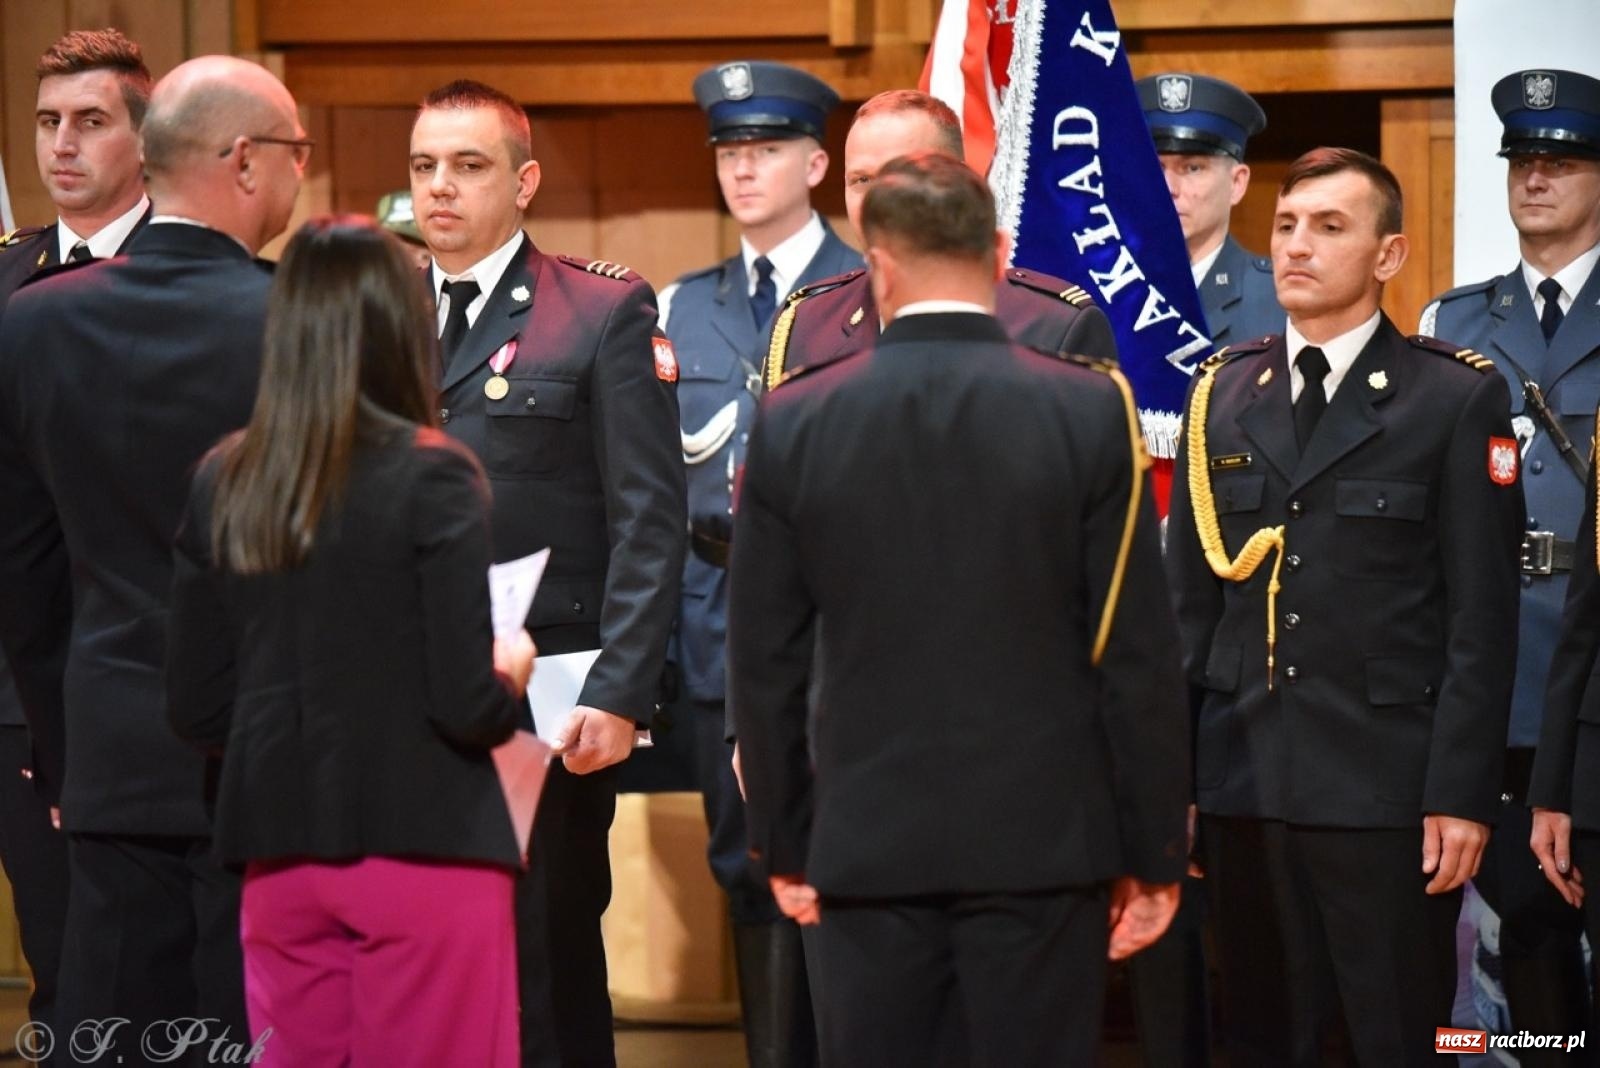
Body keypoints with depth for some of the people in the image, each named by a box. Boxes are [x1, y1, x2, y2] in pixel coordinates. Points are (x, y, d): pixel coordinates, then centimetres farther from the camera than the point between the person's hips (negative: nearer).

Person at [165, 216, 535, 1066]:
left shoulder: (224, 484, 2)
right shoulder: (431, 478, -11)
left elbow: (196, 712, 6)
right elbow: (469, 707, -14)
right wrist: (513, 674, 7)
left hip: (280, 860, 4)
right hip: (422, 852, -4)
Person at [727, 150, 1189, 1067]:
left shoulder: (793, 423, -1)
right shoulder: (1090, 412, -6)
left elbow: (766, 662, 3)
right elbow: (1138, 656, -5)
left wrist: (785, 845, 13)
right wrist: (1153, 855, 3)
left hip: (867, 847, 1)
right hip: (1041, 843, -1)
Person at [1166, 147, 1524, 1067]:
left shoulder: (1459, 397, -2)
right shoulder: (1222, 395, 11)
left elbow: (1482, 620, -5)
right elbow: (1191, 603, 12)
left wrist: (1461, 793, -11)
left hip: (1386, 789, -4)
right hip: (1246, 783, 4)